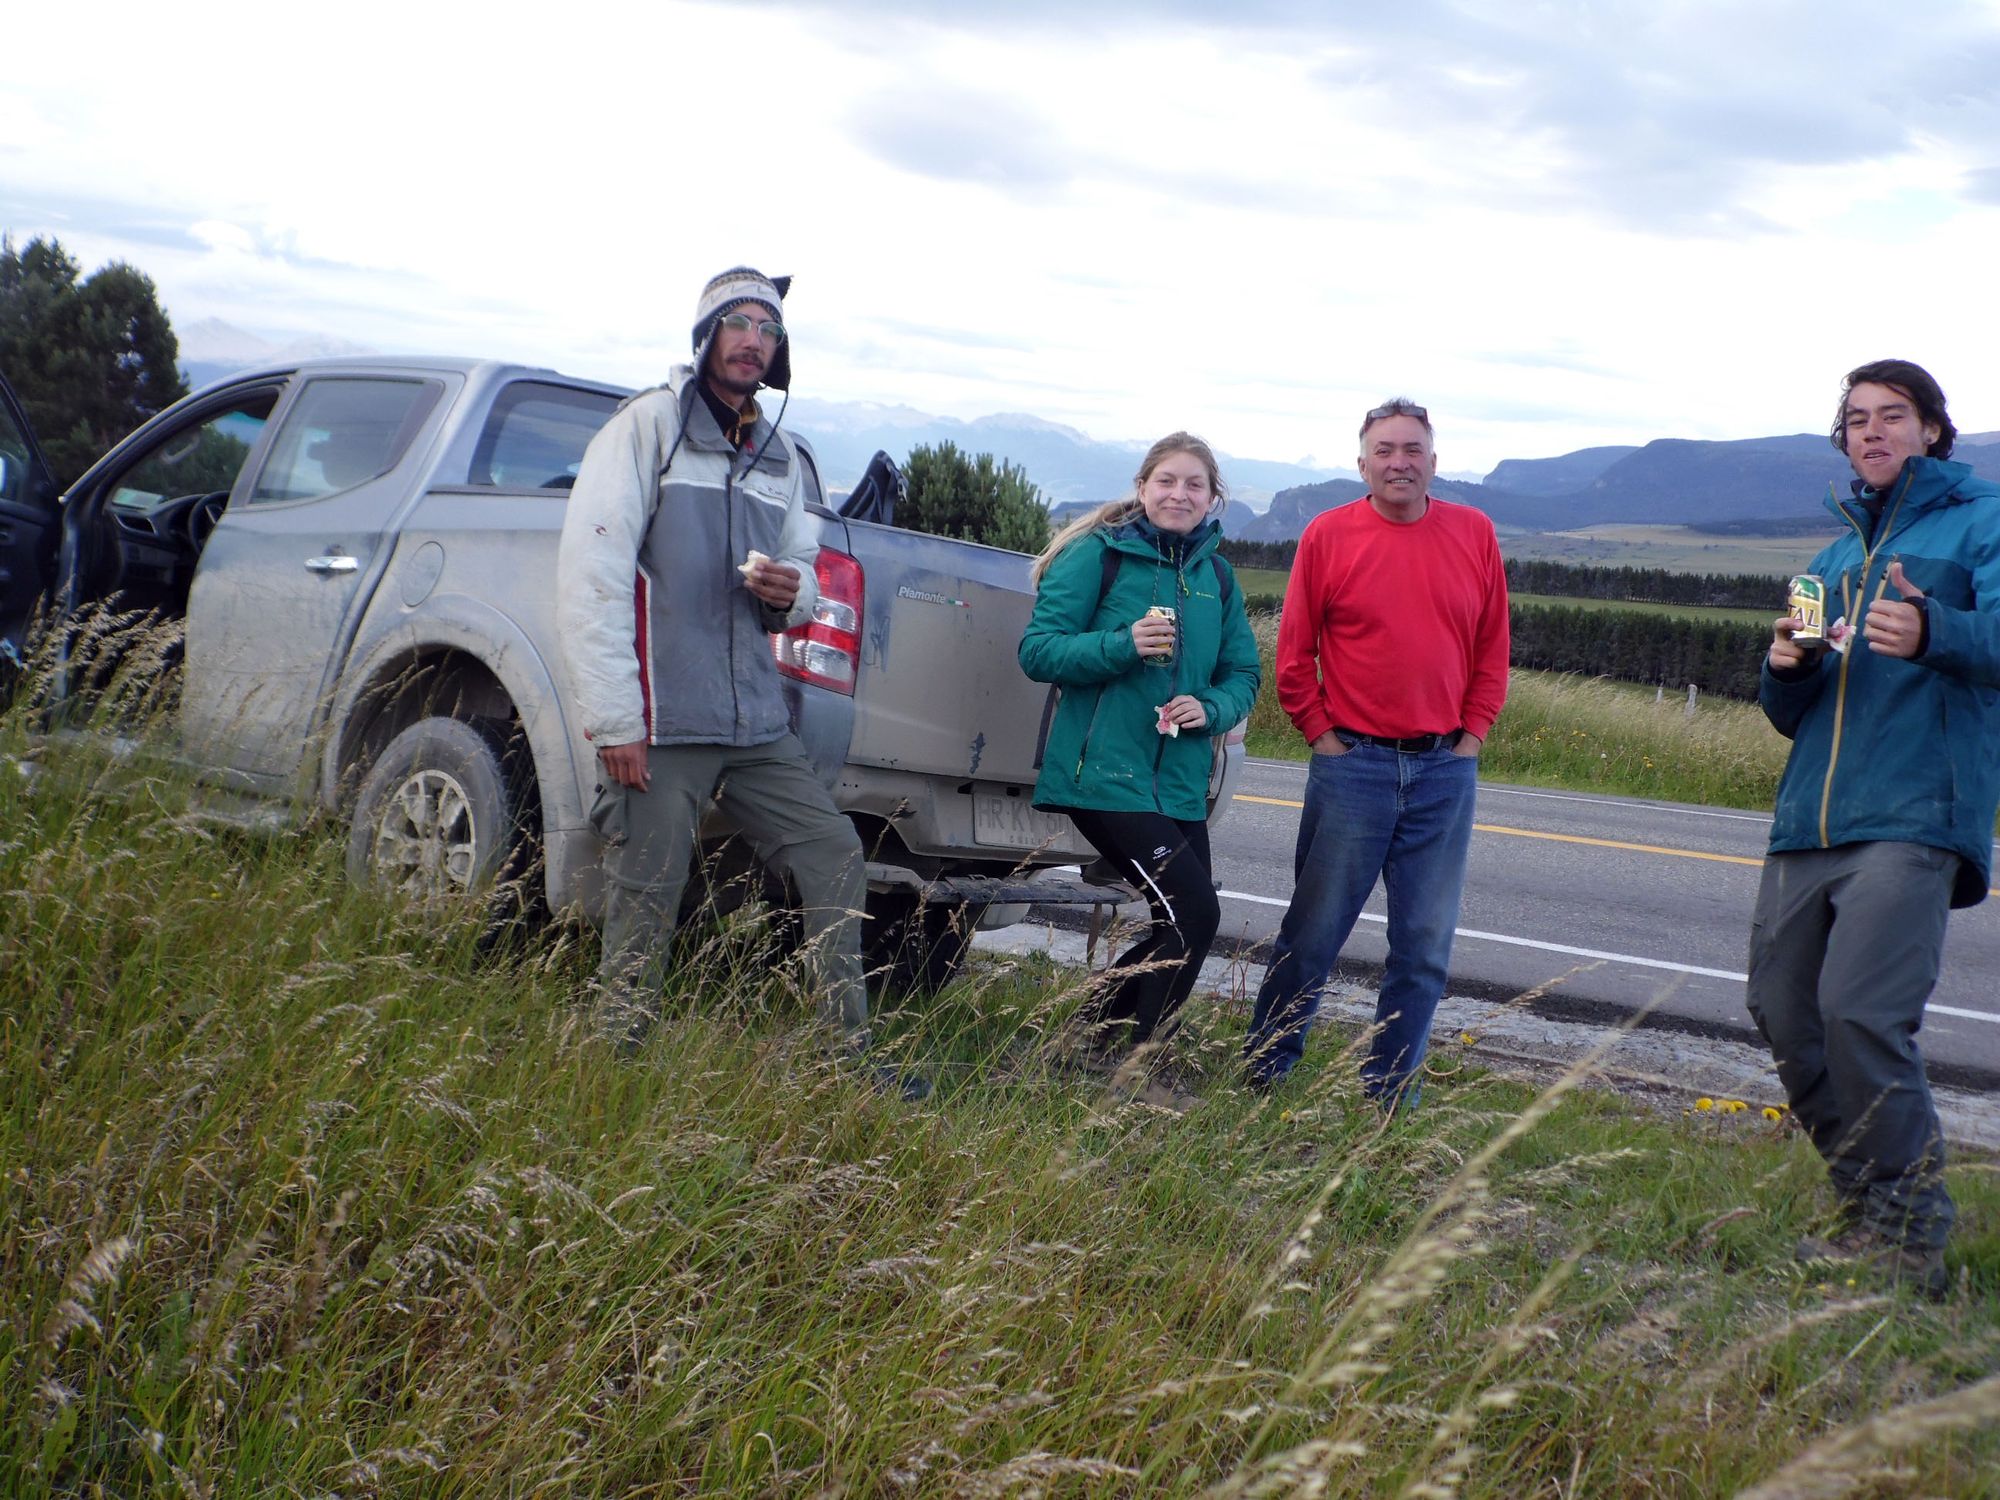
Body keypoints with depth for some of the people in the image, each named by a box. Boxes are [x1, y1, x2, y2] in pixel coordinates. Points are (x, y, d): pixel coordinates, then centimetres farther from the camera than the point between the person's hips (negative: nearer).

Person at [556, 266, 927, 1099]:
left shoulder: (778, 457, 19)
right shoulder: (647, 425, -1)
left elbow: (804, 567, 27)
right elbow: (591, 575, -9)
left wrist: (792, 591, -1)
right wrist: (613, 719, -15)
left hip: (755, 723, 7)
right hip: (660, 724, -6)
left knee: (834, 853, 3)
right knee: (645, 903, -6)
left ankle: (849, 1056, 11)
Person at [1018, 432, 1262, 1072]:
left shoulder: (1216, 576, 12)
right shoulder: (1097, 554, -4)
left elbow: (1243, 674, 15)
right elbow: (1038, 651, -8)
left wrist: (1211, 708, -7)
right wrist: (1124, 644, -23)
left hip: (1181, 781, 7)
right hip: (1106, 773, -7)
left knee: (1179, 927, 11)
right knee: (1193, 914, -16)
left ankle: (1092, 1040, 29)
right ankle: (1123, 1068, -3)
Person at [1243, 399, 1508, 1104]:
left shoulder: (1474, 533, 5)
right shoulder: (1328, 535, -2)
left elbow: (1493, 649, 10)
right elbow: (1293, 656, 1)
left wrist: (1471, 737, 3)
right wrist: (1324, 737, -3)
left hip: (1445, 770, 3)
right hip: (1352, 765, -2)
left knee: (1425, 947, 6)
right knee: (1313, 934, 3)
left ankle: (1389, 1099, 18)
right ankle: (1264, 1074, 18)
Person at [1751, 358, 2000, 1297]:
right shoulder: (1835, 556, 24)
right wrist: (1786, 668, 1)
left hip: (1913, 821, -7)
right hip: (1807, 826, 7)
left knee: (1860, 1014, -19)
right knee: (1784, 1015, 3)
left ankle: (1911, 1238, -5)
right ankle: (1869, 1214, 19)